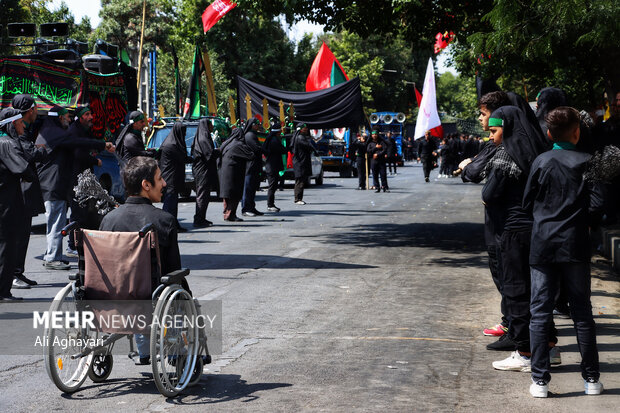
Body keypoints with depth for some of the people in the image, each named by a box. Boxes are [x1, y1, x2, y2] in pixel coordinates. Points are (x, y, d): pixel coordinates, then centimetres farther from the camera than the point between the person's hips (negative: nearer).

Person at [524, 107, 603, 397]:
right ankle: (591, 379, 15)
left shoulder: (541, 162, -2)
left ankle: (540, 380, 2)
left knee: (540, 313, 4)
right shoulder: (588, 163, -4)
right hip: (576, 245, 0)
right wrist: (580, 219, 11)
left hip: (543, 245, 0)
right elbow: (597, 205, -7)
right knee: (582, 313, 10)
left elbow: (528, 202, 4)